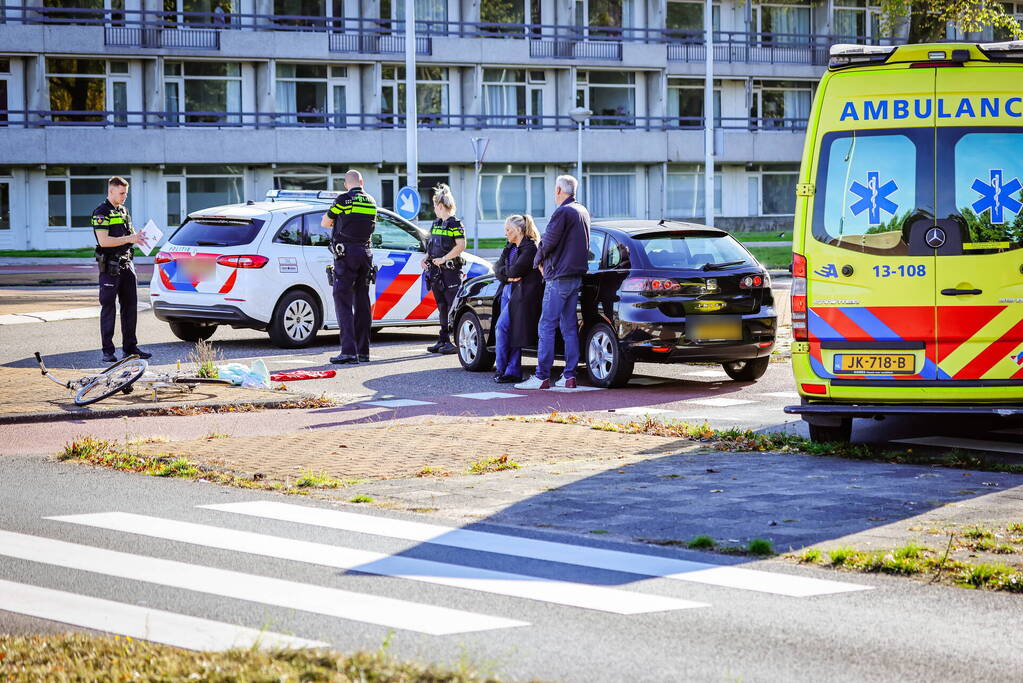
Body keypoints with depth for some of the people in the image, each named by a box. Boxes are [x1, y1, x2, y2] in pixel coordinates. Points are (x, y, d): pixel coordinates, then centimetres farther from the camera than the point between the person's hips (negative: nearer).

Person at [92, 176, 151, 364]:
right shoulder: (101, 213, -10)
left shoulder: (124, 211, 16)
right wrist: (129, 239, -22)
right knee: (108, 308, -3)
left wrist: (140, 237, 5)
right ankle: (108, 351, -1)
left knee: (131, 306, 8)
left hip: (126, 264, 8)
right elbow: (104, 241, -20)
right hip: (110, 267, -8)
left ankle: (130, 347, 14)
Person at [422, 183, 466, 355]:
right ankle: (443, 340, 16)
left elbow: (461, 246, -16)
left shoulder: (455, 225, -8)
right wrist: (426, 258, 8)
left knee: (454, 306, -10)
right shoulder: (436, 224, 18)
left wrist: (444, 259, -19)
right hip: (436, 272, 9)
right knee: (442, 307, 12)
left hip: (451, 271, -9)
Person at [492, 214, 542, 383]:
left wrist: (504, 271, 3)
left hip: (522, 294, -9)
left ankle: (502, 369, -5)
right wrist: (509, 276, -9)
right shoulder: (510, 248, 19)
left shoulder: (530, 247, -9)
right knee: (510, 331, 6)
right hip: (507, 292, 9)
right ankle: (513, 372, 7)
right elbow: (498, 269, 10)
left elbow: (516, 269, -17)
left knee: (502, 327, -13)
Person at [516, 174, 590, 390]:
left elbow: (548, 241, -14)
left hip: (559, 277, -9)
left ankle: (542, 376, -10)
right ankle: (569, 376, 9)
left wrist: (539, 261, 6)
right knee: (569, 327, 11)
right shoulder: (583, 212, 15)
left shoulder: (563, 212, -14)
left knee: (546, 327, -7)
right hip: (577, 276, 9)